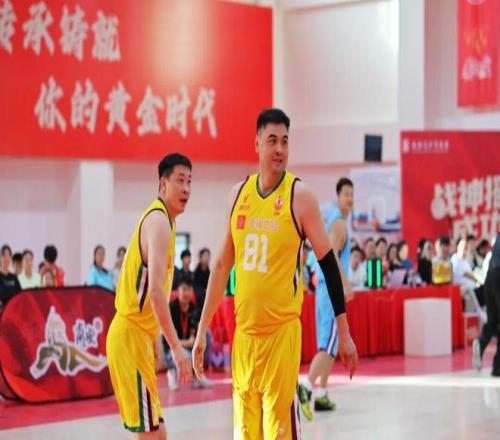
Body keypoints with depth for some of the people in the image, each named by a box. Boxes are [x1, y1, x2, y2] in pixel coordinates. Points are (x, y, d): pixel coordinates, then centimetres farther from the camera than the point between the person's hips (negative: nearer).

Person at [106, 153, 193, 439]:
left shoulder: (161, 219, 16)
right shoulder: (159, 221, -15)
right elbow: (155, 290, -25)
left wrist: (155, 343, 22)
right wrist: (177, 348, -27)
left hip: (139, 335, 10)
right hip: (131, 335, -10)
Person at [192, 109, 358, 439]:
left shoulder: (300, 195, -6)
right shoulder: (238, 194, 9)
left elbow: (328, 263, -4)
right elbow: (222, 266, 15)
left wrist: (344, 333, -6)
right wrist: (202, 330, 14)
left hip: (282, 330, -5)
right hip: (243, 332, 5)